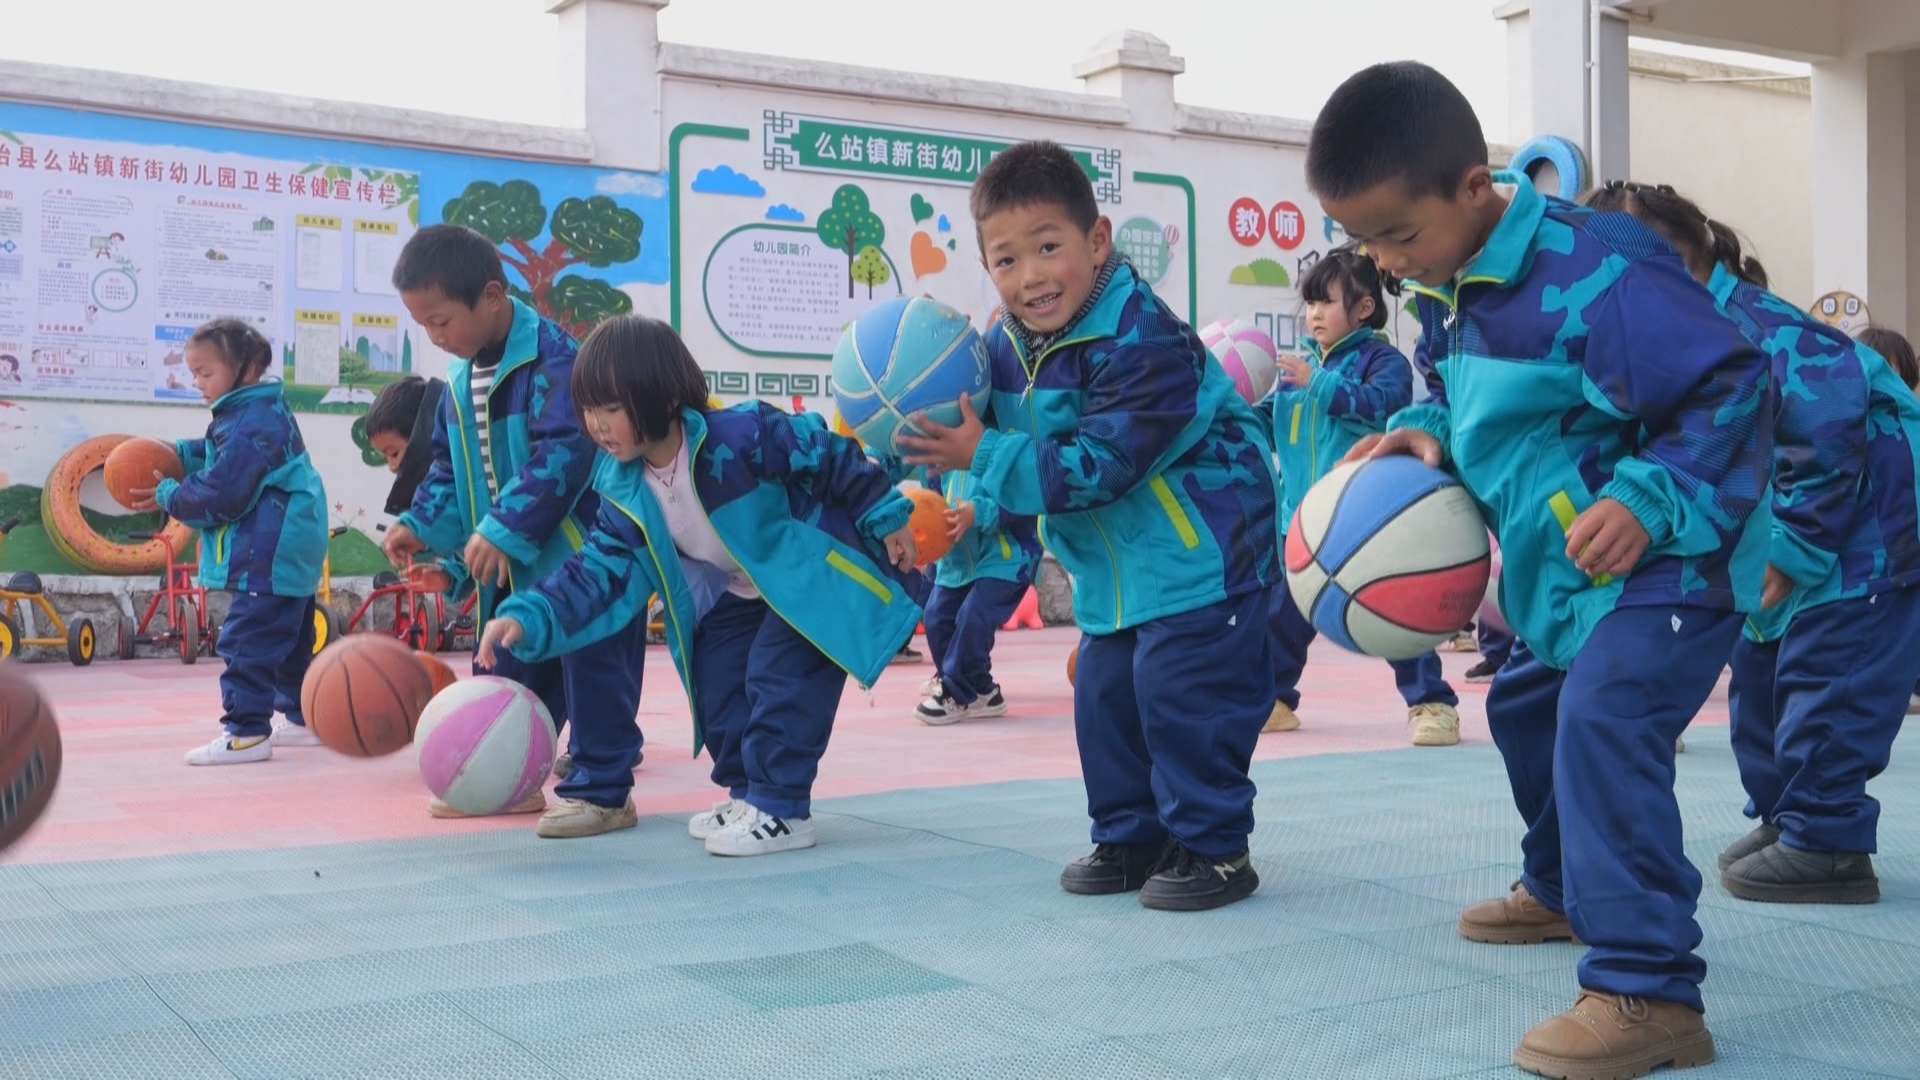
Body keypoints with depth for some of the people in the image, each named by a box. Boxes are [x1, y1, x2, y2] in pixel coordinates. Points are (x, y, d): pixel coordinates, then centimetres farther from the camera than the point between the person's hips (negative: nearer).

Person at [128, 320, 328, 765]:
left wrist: (168, 496, -6)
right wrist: (179, 453, 10)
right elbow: (227, 459, 24)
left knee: (247, 642, -10)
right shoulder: (265, 410, 13)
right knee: (289, 641, 18)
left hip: (268, 557, -11)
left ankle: (246, 732, -9)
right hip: (291, 551, 11)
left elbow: (220, 495, -20)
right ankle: (301, 718, 28)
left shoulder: (249, 425, -20)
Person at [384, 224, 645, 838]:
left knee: (590, 667, -2)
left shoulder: (553, 358, -20)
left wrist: (505, 530, -30)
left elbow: (564, 454, -28)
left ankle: (602, 790, 6)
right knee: (507, 669, 17)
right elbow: (450, 469, 16)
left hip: (581, 557, -9)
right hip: (510, 567, 9)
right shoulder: (461, 382, 9)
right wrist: (424, 526, 0)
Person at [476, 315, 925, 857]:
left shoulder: (743, 434, -32)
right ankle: (748, 793, 20)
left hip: (819, 577, -7)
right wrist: (529, 617, -23)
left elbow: (831, 454, -22)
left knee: (778, 677, -17)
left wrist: (886, 518, -15)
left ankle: (780, 809, -7)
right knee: (716, 683, 3)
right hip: (742, 595, 7)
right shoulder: (627, 491, -11)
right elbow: (600, 571, -10)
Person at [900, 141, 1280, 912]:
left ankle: (1214, 847, 4)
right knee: (1105, 696, 11)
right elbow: (1013, 442, 10)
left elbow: (1098, 464, -31)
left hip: (1202, 550, -8)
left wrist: (984, 457, -30)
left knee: (1180, 690, -10)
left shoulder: (1144, 343, -27)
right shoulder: (1007, 344, -2)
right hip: (1115, 565, 8)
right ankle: (1131, 839, 24)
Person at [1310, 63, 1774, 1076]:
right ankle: (1564, 888, 49)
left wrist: (1650, 503, -32)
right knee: (1524, 704, 24)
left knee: (1604, 723, -26)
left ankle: (1649, 991, -22)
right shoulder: (1446, 290, 2)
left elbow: (1731, 387, -25)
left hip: (1665, 557, -10)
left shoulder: (1591, 272, -27)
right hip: (1563, 571, 10)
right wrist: (1429, 434, -4)